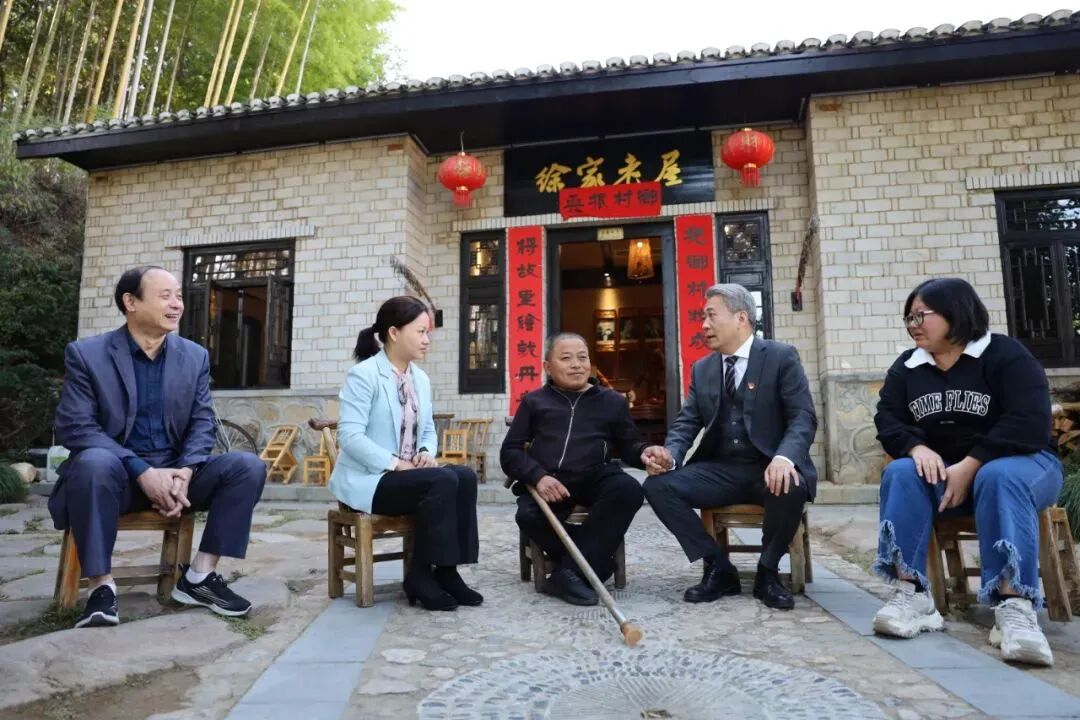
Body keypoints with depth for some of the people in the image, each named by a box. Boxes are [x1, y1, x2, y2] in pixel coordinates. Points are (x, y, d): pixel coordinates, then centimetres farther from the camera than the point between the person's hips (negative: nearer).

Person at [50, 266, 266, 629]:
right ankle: (102, 586, -23)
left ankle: (199, 576, -11)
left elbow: (202, 423, 2)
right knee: (94, 461, -37)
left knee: (249, 466, -18)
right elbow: (74, 427, -13)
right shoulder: (85, 354, -5)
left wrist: (184, 472, -18)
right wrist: (143, 472, -25)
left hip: (175, 472, 3)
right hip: (117, 472, -3)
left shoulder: (195, 357, 5)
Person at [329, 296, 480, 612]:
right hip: (367, 478, -7)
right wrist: (396, 463, -24)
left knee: (465, 476, -17)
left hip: (406, 471, 7)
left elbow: (428, 429, 16)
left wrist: (426, 452, -7)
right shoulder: (363, 375, -12)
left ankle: (446, 570, -10)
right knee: (443, 482, -28)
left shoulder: (421, 378, 12)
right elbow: (350, 436, -20)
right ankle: (419, 575, -13)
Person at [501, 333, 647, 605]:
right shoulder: (534, 402, 15)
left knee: (629, 489, -30)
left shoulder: (612, 401, 17)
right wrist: (538, 476, -12)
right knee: (529, 516, -31)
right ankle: (595, 561, -11)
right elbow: (510, 452, 8)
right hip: (548, 482, 0)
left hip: (594, 479, 1)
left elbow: (630, 446, 13)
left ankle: (570, 572, -25)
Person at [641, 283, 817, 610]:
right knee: (658, 485, -19)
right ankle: (719, 568, -4)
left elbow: (803, 417, -10)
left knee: (791, 487, -38)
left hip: (769, 468, -4)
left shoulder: (781, 357, -1)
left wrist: (785, 457, -31)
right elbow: (687, 421, 8)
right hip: (719, 471, 4)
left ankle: (767, 573, -7)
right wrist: (670, 454, -16)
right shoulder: (702, 369, 13)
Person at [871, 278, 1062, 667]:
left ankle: (1016, 607, -45)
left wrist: (970, 465, -26)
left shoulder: (1005, 354, -7)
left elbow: (1029, 422, -19)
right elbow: (887, 419, -1)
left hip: (1016, 462, -3)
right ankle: (911, 593, -36)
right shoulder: (906, 367, 8)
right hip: (941, 471, 4)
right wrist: (916, 448, -23)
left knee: (1000, 478, -37)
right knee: (900, 473, -27)